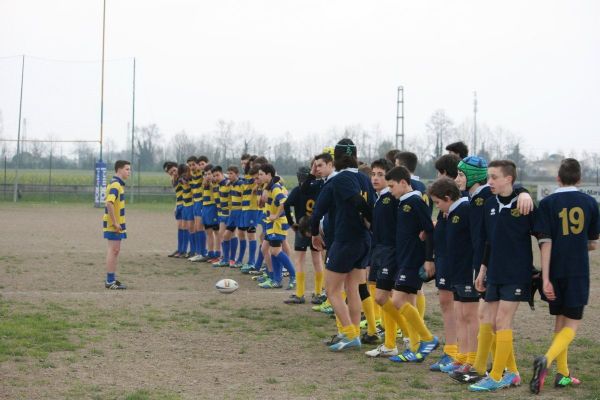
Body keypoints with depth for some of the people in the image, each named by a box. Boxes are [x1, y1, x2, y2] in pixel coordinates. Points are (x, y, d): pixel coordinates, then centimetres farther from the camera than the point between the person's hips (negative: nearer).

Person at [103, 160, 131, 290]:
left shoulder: (117, 183, 15)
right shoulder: (115, 184, -17)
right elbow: (109, 203, -28)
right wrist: (115, 223, -24)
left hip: (117, 224, 10)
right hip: (113, 225, -10)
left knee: (115, 251, 14)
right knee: (113, 250, -5)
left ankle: (112, 279, 20)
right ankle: (109, 281, -2)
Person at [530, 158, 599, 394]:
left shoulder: (547, 203, -2)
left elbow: (545, 243, -9)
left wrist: (545, 278, -9)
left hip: (556, 272, 1)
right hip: (579, 273, -1)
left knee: (560, 320, 16)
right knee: (572, 324, 3)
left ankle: (563, 374, 19)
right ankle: (547, 360, -22)